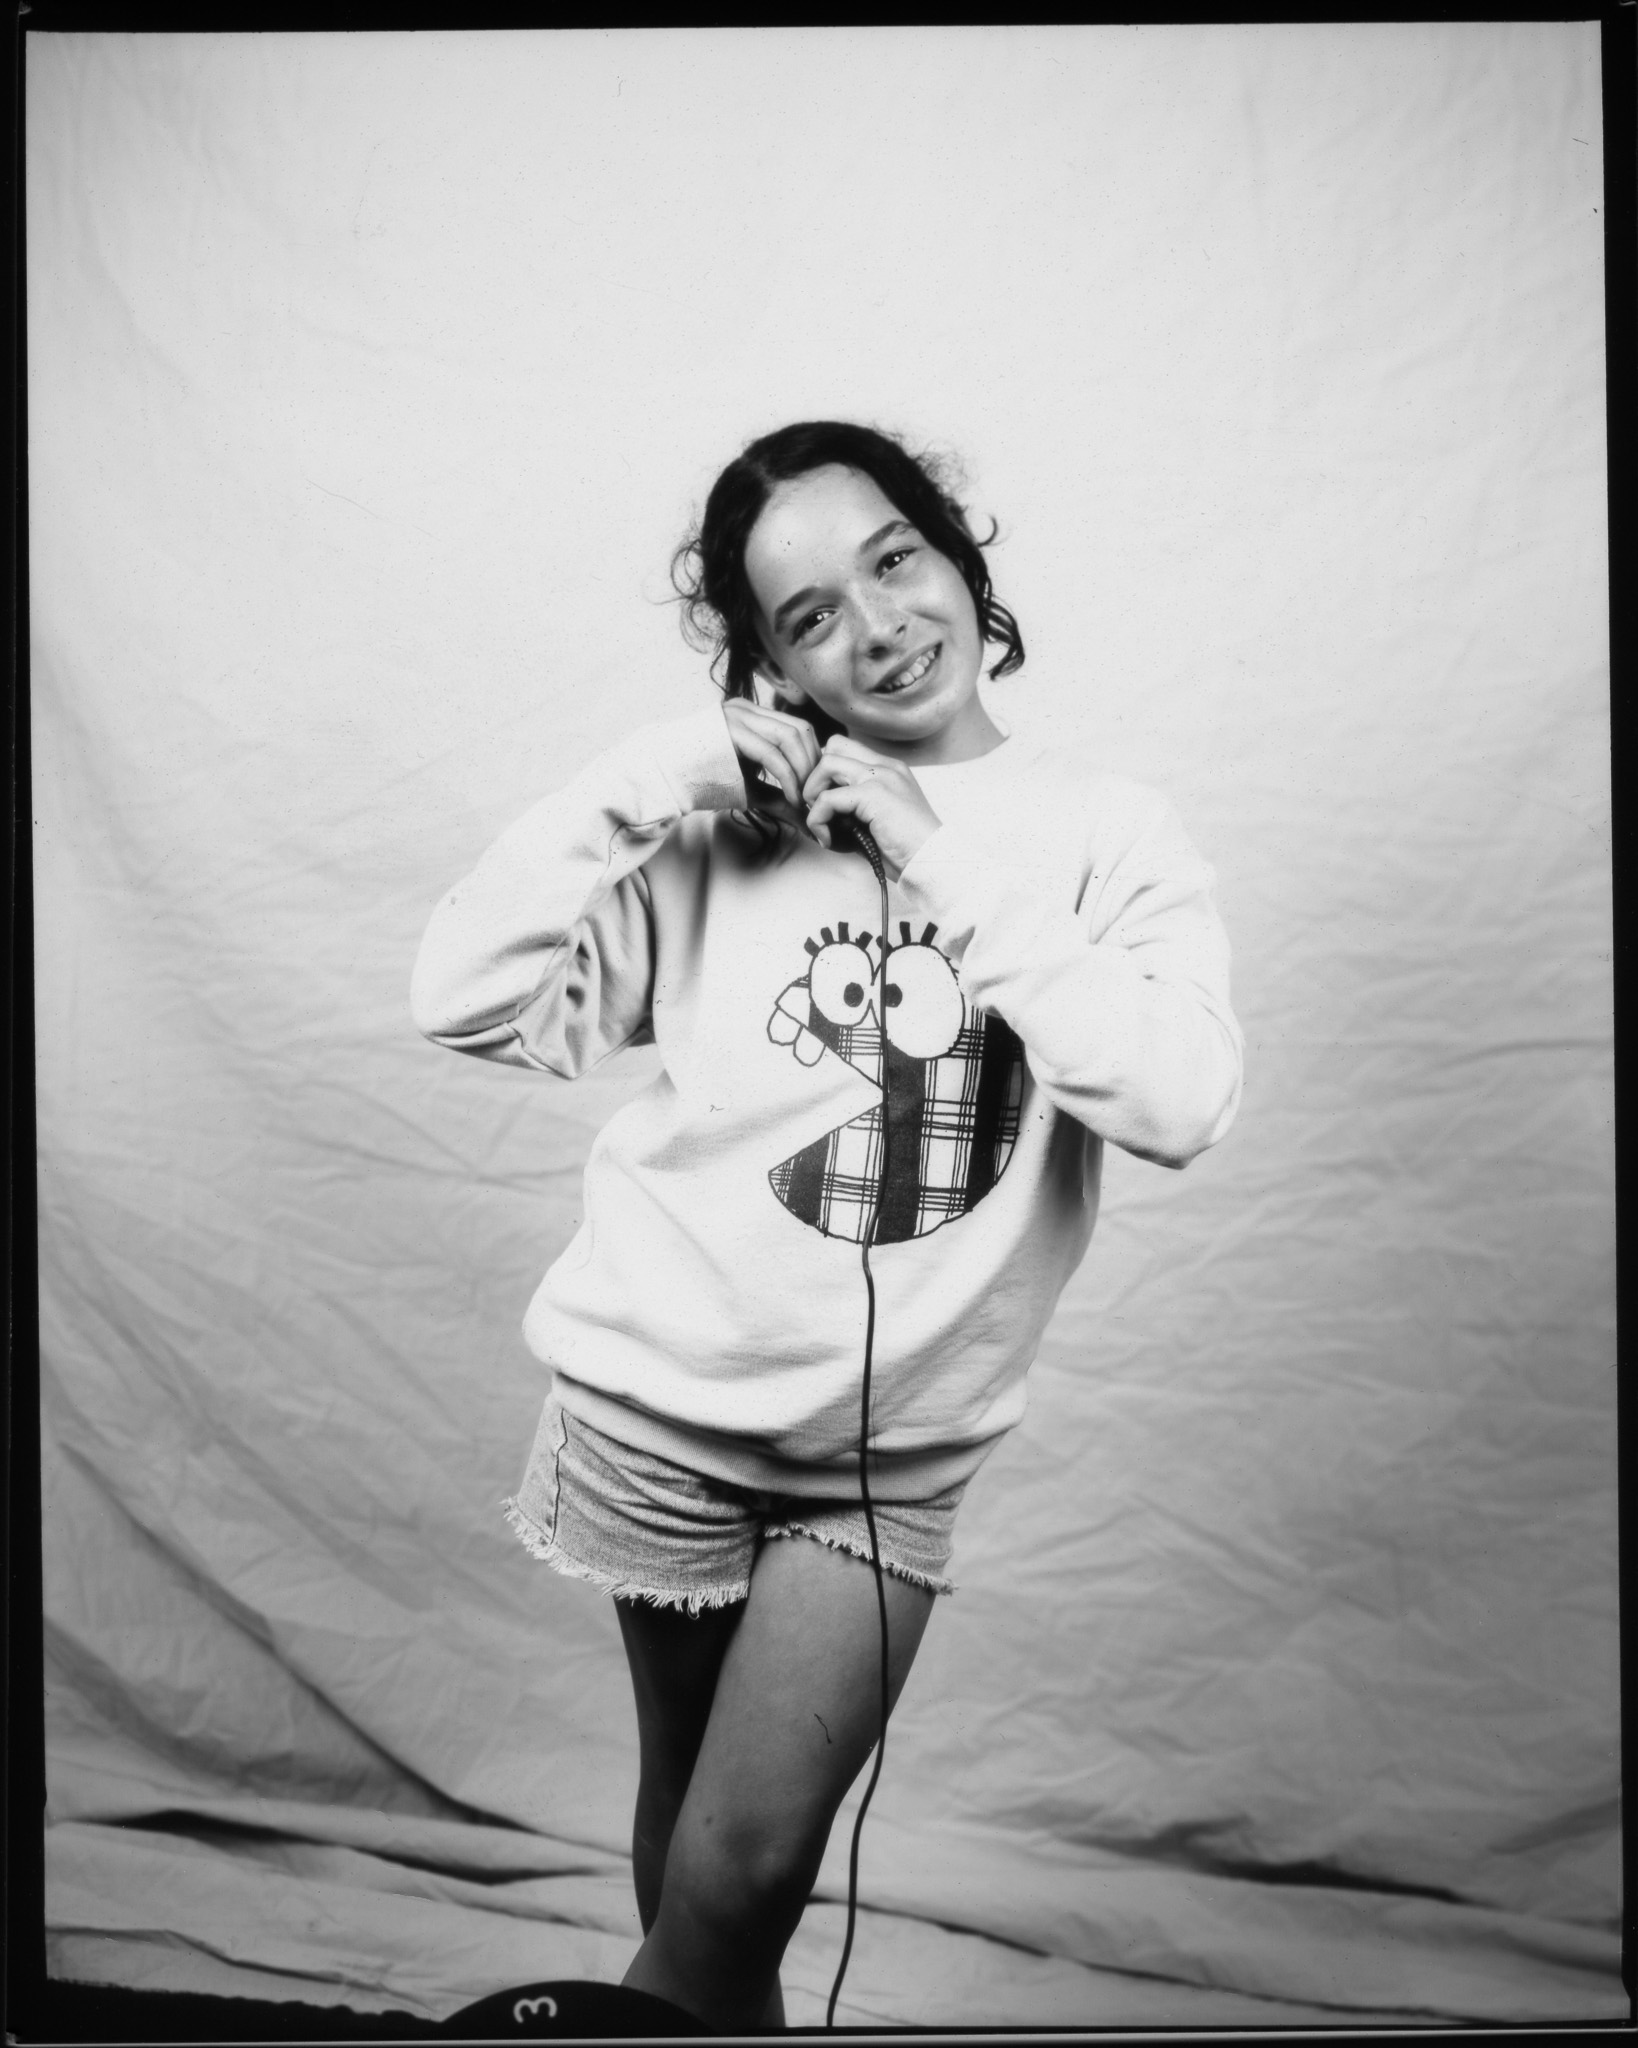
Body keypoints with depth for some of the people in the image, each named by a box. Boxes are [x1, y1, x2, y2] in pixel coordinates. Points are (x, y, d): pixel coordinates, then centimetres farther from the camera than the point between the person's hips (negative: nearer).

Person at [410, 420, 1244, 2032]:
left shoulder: (1105, 835, -4)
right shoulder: (727, 829, -4)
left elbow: (1178, 1102, -20)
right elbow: (467, 1000, -8)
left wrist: (945, 868, -18)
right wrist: (645, 781, -16)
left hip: (892, 1452, -1)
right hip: (664, 1402, 1)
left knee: (745, 1867, -2)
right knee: (690, 1828, 18)